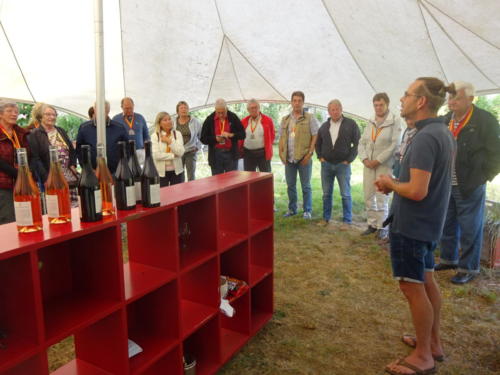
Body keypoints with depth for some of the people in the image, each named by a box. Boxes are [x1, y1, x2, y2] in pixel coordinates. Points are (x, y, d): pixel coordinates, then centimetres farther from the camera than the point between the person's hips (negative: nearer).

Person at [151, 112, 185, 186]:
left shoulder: (177, 134, 4)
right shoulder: (155, 136, -2)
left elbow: (180, 152, -7)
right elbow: (156, 155, -14)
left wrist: (169, 141, -12)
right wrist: (173, 155, -12)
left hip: (176, 170, 2)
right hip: (161, 171, -2)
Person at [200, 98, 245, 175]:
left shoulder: (233, 118, 2)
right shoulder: (209, 120, 3)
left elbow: (242, 134, 2)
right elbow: (203, 139, 2)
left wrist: (231, 135, -15)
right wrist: (215, 139, -15)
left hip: (231, 154, 0)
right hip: (215, 155, 0)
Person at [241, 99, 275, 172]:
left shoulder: (268, 120, -2)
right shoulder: (244, 121, 6)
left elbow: (272, 135, 6)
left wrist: (268, 148, 2)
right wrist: (241, 149, 5)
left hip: (263, 153, -2)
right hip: (248, 153, 3)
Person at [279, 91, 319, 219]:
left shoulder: (310, 118, -2)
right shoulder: (285, 119, 12)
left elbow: (315, 137, -6)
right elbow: (282, 138, 15)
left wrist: (309, 154, -13)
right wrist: (281, 153, 4)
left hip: (304, 158, -4)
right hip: (289, 158, 4)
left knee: (306, 186, 3)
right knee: (290, 185, 12)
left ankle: (307, 210, 13)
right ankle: (292, 209, 24)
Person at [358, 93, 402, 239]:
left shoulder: (395, 121, -3)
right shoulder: (370, 123, 13)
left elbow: (395, 144, -11)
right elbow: (362, 142, 11)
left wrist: (378, 160, -13)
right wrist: (365, 159, -5)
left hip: (384, 165, -5)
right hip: (368, 165, 5)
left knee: (382, 197, -3)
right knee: (368, 196, 6)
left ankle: (382, 227, 9)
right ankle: (372, 224, 17)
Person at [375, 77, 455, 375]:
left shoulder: (425, 138, -24)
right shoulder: (443, 133, 8)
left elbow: (417, 191, -28)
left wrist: (391, 184, -10)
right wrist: (396, 183, 6)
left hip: (412, 225, -10)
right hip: (429, 222, 10)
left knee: (413, 287, 3)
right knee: (427, 282, 20)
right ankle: (433, 343, 35)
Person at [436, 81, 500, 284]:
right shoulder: (446, 120, 9)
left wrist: (483, 177, -9)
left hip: (469, 187, -6)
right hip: (446, 185, 6)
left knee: (470, 229, 3)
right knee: (447, 226, 17)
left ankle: (468, 268, 16)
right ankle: (448, 259, 33)